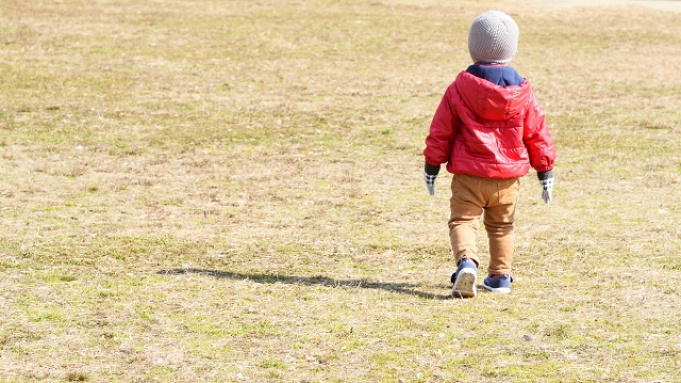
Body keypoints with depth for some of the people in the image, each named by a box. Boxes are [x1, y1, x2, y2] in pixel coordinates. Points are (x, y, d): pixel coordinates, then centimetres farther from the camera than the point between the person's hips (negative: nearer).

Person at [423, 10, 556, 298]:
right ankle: (500, 276, 24)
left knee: (462, 220, -2)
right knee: (501, 226, 21)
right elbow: (537, 133, 5)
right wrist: (545, 171, 15)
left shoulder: (459, 88, -6)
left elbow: (441, 130, -1)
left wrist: (431, 165, 11)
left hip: (468, 175, -3)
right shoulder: (522, 92, -1)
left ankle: (467, 261, -29)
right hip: (508, 176, 3)